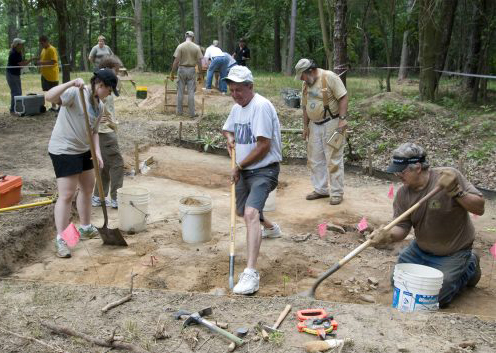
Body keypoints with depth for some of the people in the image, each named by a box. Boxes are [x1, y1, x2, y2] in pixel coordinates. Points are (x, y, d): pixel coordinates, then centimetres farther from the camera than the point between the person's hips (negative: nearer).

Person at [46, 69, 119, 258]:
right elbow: (50, 97, -34)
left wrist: (97, 153, -2)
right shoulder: (75, 93, -18)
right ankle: (60, 239, 1)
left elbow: (94, 131, 11)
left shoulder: (100, 105, 7)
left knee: (88, 187, 19)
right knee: (67, 195, -9)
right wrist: (72, 83, -42)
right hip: (63, 150, -9)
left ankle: (85, 228, 37)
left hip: (83, 150, 9)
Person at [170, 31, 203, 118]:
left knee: (180, 91, 9)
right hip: (191, 70, 1)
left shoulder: (180, 46, -6)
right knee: (191, 92, 4)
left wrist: (172, 73, -3)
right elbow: (199, 62, -4)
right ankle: (192, 113, 5)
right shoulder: (196, 47, -3)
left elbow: (176, 61, -10)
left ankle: (179, 111, 14)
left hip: (182, 69, 0)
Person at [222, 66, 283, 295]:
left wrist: (239, 167, -14)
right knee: (241, 210, 25)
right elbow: (227, 128, 28)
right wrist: (230, 138, 3)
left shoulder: (261, 106, -19)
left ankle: (250, 274, -34)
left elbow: (264, 146, -23)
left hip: (264, 170, -9)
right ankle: (270, 228, 56)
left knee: (251, 213, -28)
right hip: (244, 171, 10)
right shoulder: (237, 107, 9)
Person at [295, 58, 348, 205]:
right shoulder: (306, 84, 9)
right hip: (314, 125, 8)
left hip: (331, 124, -8)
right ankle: (321, 189, 23)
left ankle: (337, 193, 5)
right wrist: (305, 125, 12)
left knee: (334, 159, -4)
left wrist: (342, 119, -22)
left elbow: (343, 97, -16)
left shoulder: (329, 77, -14)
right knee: (315, 159, 11)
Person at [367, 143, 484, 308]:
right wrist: (388, 235, -33)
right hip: (420, 249, 5)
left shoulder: (450, 176, -22)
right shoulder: (403, 194, -10)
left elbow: (479, 208, -20)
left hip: (452, 253, -5)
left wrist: (456, 192, -36)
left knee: (436, 298, -6)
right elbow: (402, 227, -11)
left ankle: (469, 267, 17)